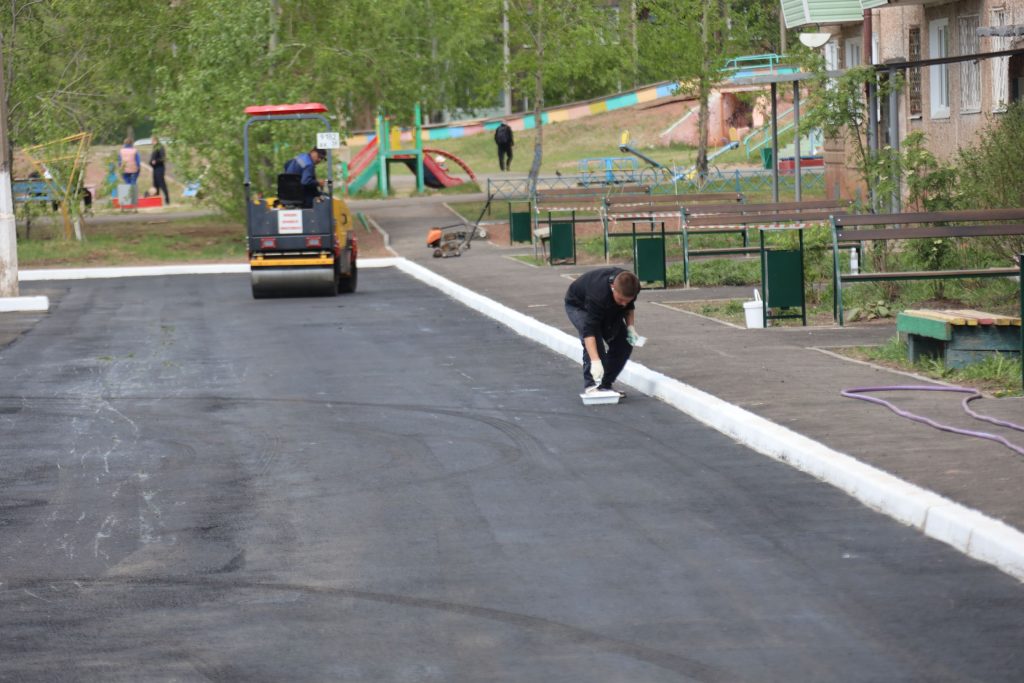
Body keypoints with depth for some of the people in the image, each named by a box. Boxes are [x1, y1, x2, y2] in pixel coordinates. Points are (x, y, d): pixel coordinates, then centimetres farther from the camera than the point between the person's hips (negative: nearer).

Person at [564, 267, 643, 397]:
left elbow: (629, 307, 0)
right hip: (578, 305, -6)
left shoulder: (629, 287, -26)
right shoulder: (598, 293, -45)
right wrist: (595, 361, -55)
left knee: (624, 344, -7)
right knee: (593, 341, -30)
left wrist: (630, 327, -15)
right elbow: (589, 329, -48)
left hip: (609, 309, 6)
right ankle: (591, 386, -22)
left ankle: (605, 385, 3)